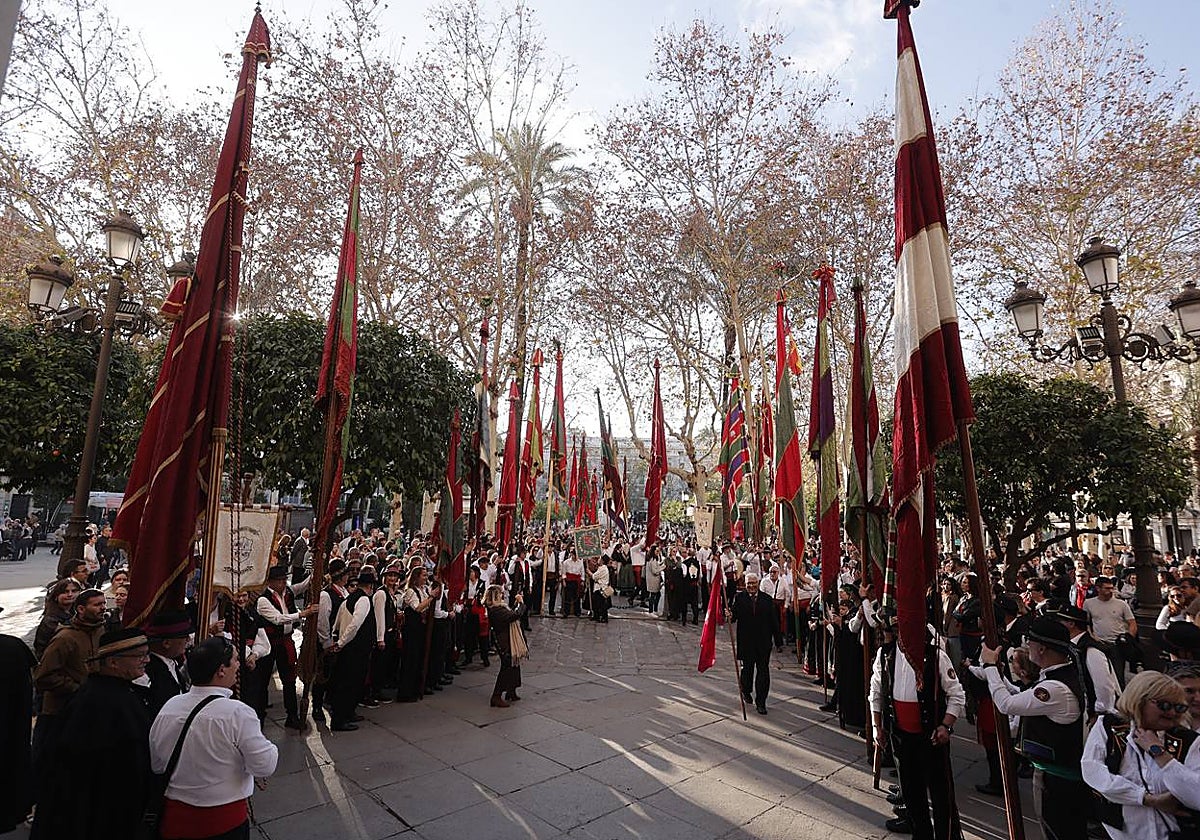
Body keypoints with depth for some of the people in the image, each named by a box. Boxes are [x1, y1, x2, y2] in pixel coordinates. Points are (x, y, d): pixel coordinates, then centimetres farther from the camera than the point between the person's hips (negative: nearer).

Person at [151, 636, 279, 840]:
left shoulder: (168, 707, -9)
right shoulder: (237, 713, -26)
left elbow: (155, 766, 5)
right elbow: (265, 767, -21)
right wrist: (271, 748, -1)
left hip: (173, 817, 5)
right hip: (225, 823, -5)